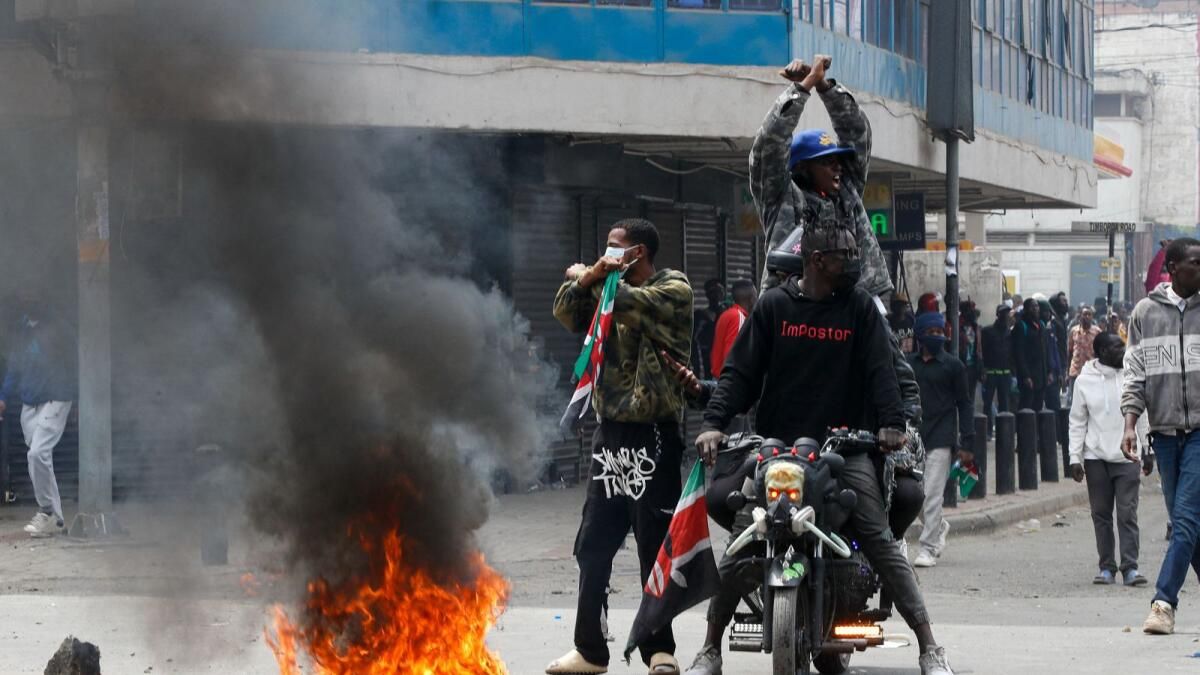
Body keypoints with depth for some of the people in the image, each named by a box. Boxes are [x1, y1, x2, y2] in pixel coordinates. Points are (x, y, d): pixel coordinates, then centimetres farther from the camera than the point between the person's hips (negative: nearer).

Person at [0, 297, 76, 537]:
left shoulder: (54, 329, -9)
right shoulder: (23, 329, 11)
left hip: (54, 400, -7)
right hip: (29, 404, 7)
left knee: (38, 453, -19)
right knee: (39, 457, 8)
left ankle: (48, 512, -9)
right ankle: (54, 518, 16)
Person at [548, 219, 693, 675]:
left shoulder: (673, 289, -4)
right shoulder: (609, 288, 17)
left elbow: (626, 304, -20)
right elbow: (567, 314, 6)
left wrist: (583, 276, -4)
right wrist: (590, 278, -10)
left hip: (653, 435, -7)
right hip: (611, 432, 7)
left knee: (654, 548, -2)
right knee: (593, 547, 7)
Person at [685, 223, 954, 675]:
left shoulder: (860, 307, 5)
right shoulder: (774, 306, 4)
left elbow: (880, 369, -1)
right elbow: (741, 370, 3)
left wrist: (891, 423, -17)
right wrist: (713, 423, -10)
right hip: (778, 445, 0)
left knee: (880, 541, -11)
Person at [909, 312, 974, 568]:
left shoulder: (952, 365, 3)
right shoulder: (909, 364, 11)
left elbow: (964, 404, 3)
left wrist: (966, 444, -3)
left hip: (941, 440, -4)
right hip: (913, 439, 4)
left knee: (932, 495, -9)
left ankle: (929, 548, -6)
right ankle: (940, 527, 31)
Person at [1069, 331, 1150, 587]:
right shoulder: (1084, 381, 1)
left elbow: (1143, 417, 8)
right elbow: (1077, 422, 5)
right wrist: (1075, 458, -1)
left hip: (1127, 457, 0)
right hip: (1096, 458, 1)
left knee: (1127, 513, -6)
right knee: (1101, 514, 5)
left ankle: (1130, 567, -7)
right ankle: (1106, 567, 11)